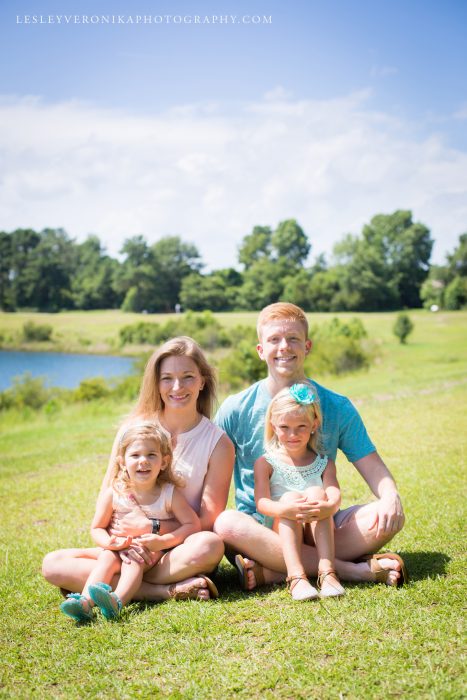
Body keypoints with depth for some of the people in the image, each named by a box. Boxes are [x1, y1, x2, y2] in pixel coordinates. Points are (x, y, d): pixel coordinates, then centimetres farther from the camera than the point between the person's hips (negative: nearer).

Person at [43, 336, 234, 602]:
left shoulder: (218, 443, -4)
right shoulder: (135, 427, 2)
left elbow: (208, 521, -8)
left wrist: (149, 527, -17)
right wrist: (123, 539, -16)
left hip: (181, 552, -2)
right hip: (130, 549, 3)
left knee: (210, 545, -36)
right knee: (53, 564, -20)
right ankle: (167, 590, -26)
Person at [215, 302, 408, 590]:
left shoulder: (337, 407, 4)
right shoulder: (236, 409, 1)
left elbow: (372, 466, 0)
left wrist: (391, 498, -21)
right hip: (261, 529, -1)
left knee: (387, 517, -24)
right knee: (226, 523, -35)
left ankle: (272, 572, -28)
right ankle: (353, 569, -31)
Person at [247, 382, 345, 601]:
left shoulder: (324, 464, 12)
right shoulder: (265, 463, 6)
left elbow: (335, 496, -8)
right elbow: (261, 503, -10)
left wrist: (328, 506, -36)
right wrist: (284, 509, -34)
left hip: (316, 532, 1)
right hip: (280, 532, -1)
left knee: (316, 492, -24)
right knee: (289, 497, -28)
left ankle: (327, 572, -39)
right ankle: (296, 577, -44)